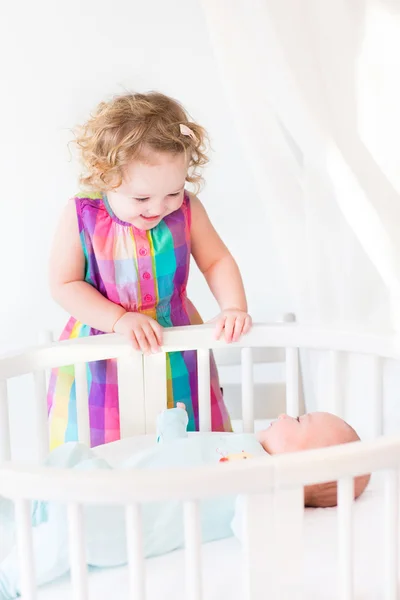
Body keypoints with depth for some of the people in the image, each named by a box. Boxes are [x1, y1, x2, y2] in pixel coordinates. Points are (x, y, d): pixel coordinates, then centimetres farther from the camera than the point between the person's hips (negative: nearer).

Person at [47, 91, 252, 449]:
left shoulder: (187, 210, -12)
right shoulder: (82, 218, -17)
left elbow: (217, 261, -1)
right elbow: (64, 285, -12)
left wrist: (234, 307, -17)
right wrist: (120, 319, -21)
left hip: (177, 347, 2)